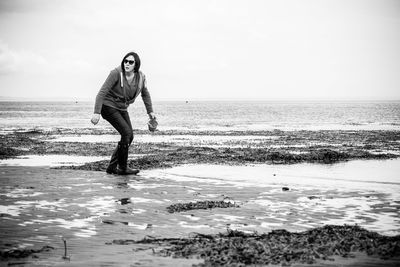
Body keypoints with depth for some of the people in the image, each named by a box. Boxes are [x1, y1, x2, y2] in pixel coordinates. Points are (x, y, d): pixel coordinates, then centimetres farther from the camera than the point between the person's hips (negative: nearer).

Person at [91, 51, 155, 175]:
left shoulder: (140, 77, -7)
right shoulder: (116, 73, -24)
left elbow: (145, 94, 13)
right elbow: (102, 92, -25)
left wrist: (150, 111, 17)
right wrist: (96, 112, -31)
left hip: (122, 109, 7)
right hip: (108, 106, -7)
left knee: (129, 137, 2)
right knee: (127, 133, -18)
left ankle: (112, 167, 12)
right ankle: (122, 167, -8)